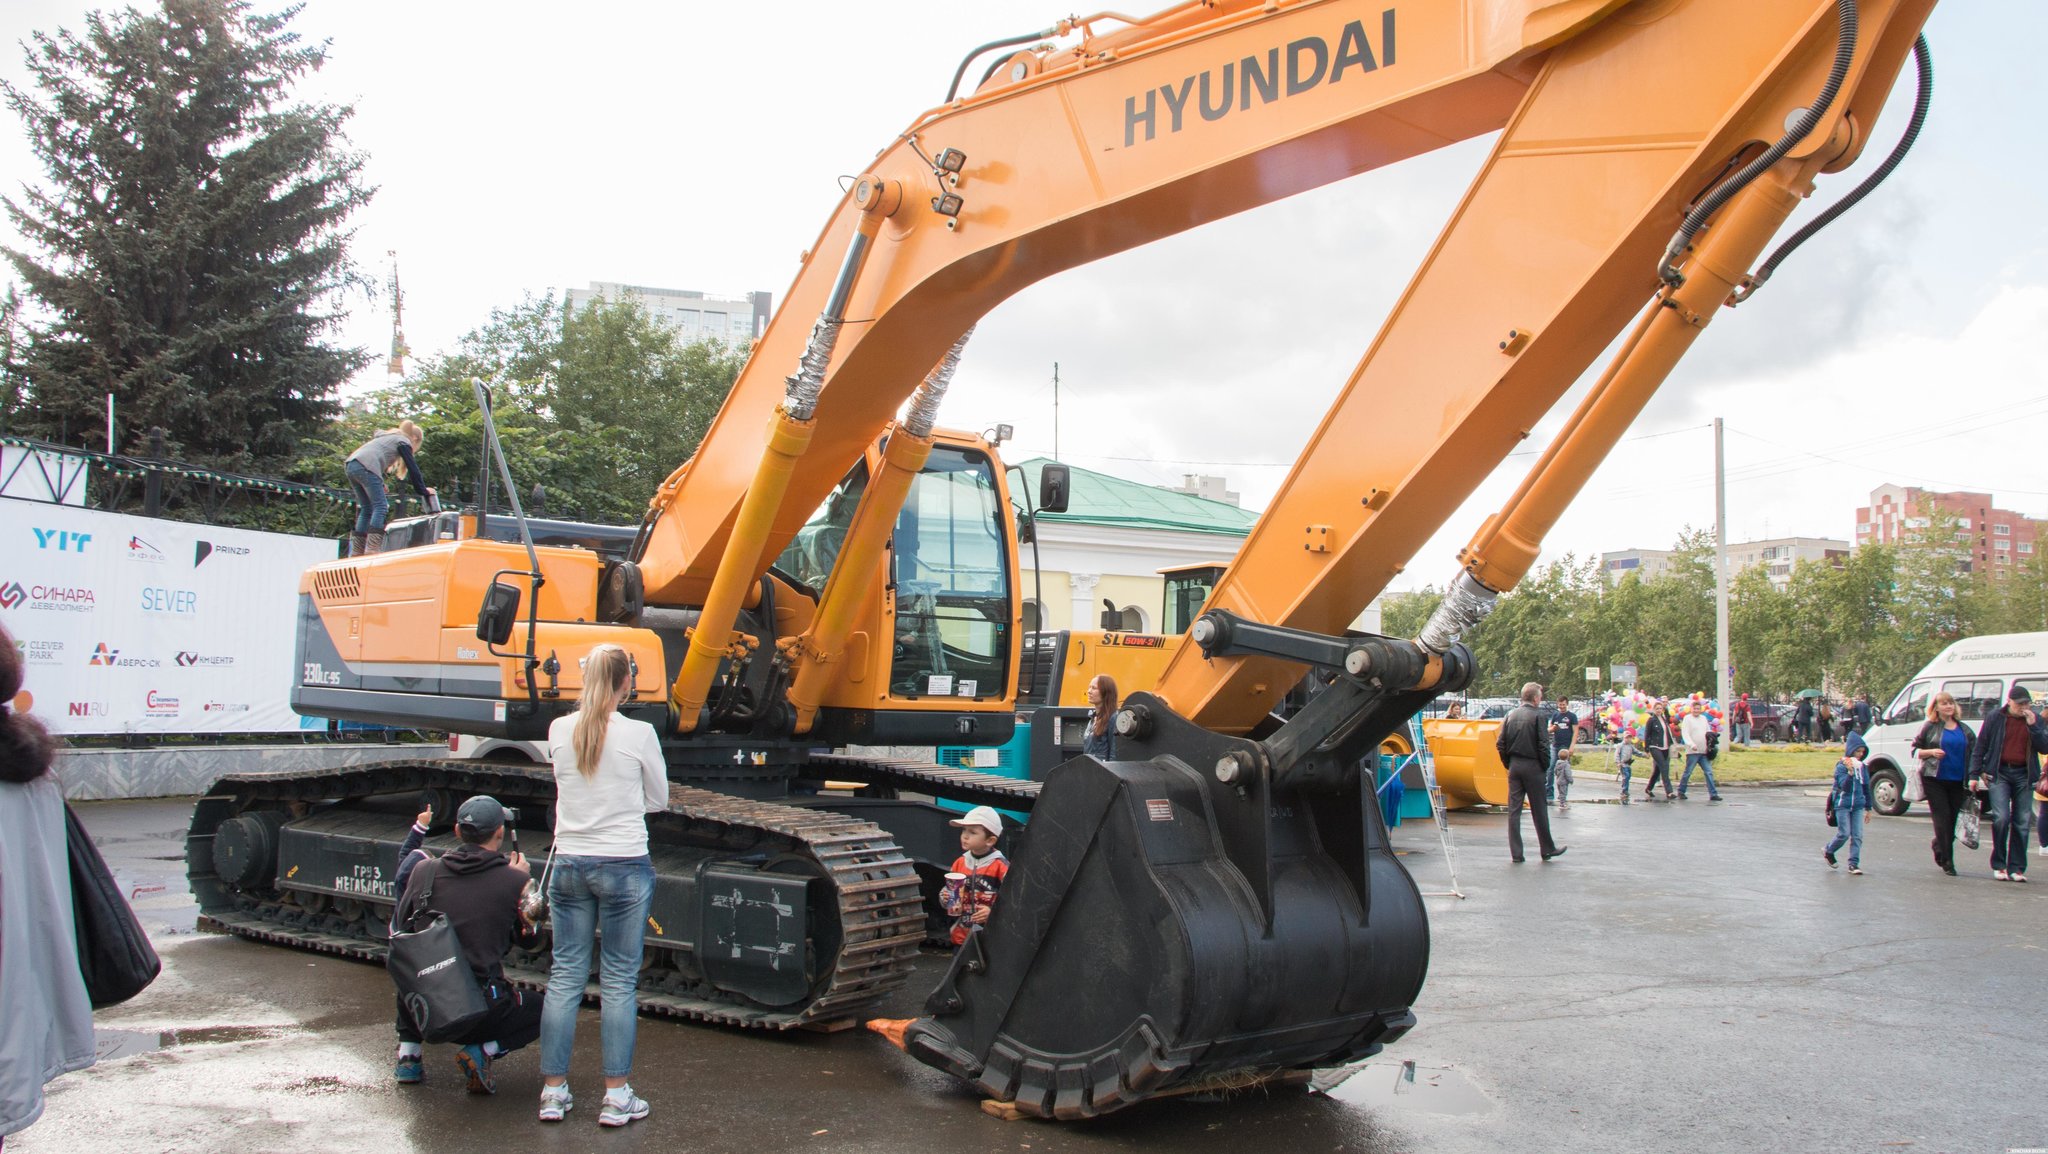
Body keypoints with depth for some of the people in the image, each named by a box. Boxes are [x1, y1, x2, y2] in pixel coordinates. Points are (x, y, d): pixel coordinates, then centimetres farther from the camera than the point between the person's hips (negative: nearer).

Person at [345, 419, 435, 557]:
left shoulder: (389, 437, 34)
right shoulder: (403, 442, 9)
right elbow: (413, 468, 6)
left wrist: (380, 486, 39)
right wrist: (424, 491, 12)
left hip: (351, 465, 9)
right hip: (366, 467, -9)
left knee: (366, 508, 13)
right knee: (380, 507, -8)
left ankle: (356, 553, 9)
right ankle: (372, 550, -21)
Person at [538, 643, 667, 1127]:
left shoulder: (559, 731, 0)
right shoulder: (639, 734, -10)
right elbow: (658, 800, 2)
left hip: (569, 863, 4)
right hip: (624, 866, -3)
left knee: (564, 975, 11)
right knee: (619, 981, 4)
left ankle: (553, 1090, 15)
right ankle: (617, 1095, 7)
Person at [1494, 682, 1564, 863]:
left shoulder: (1511, 715, 5)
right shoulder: (1537, 716, -10)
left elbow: (1500, 743, 4)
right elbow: (1544, 744, -14)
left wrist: (1508, 764, 12)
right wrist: (1545, 767, -2)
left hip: (1514, 766, 5)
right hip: (1532, 767, -4)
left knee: (1513, 810, 4)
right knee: (1539, 810, 7)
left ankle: (1515, 853, 5)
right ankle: (1547, 849, 18)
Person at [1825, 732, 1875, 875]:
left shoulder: (1862, 767, 7)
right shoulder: (1841, 766, -9)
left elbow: (1866, 788, 14)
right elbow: (1845, 785, -19)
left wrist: (1868, 807, 15)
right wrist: (1850, 772, -35)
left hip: (1857, 806, 5)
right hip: (1842, 804, -5)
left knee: (1857, 835, -1)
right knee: (1844, 834, -5)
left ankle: (1854, 864, 4)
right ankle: (1828, 851, 20)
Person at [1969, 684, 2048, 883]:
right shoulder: (1995, 719, 2)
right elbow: (1980, 747, 4)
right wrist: (1975, 773, 0)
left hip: (2024, 775, 2)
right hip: (1999, 773, -2)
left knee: (2022, 822, 3)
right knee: (2001, 817, -13)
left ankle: (2016, 868, 10)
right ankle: (1998, 865, -1)